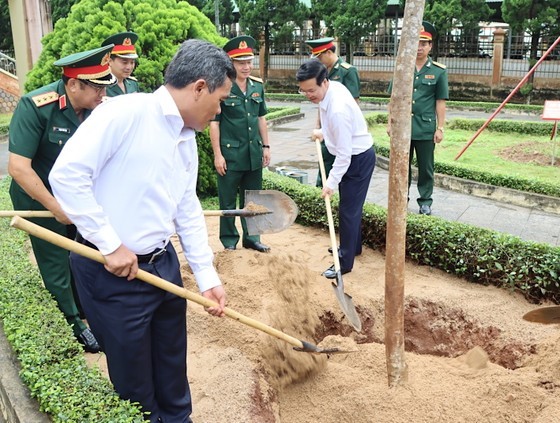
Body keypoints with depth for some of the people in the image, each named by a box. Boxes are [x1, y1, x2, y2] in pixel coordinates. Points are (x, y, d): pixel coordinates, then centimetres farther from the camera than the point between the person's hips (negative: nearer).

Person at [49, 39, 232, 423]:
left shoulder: (187, 138, 8)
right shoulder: (125, 112, -19)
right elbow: (67, 174, -23)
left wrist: (208, 277, 12)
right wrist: (111, 245, -21)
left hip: (163, 265, 8)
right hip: (112, 273, -8)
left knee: (172, 366, 23)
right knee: (135, 380, 12)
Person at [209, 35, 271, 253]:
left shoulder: (257, 86, 7)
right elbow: (214, 123, -9)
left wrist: (266, 146, 11)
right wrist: (217, 155, -11)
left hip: (254, 153, 5)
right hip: (230, 154, -5)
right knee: (228, 202, 7)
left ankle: (251, 237, 29)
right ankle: (229, 241, 21)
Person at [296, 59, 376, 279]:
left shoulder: (338, 109, -34)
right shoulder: (333, 87, -6)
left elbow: (343, 154, -28)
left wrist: (331, 183, -22)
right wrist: (324, 133, 9)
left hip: (359, 159, -10)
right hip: (352, 154, 10)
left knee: (348, 209, -3)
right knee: (351, 205, 22)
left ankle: (345, 262, 9)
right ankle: (352, 246, 41)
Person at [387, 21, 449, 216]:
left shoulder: (439, 71, 0)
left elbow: (440, 102, 0)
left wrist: (440, 128, -2)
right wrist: (390, 123, 3)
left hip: (426, 128, -1)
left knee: (426, 168, 9)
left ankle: (425, 202, 22)